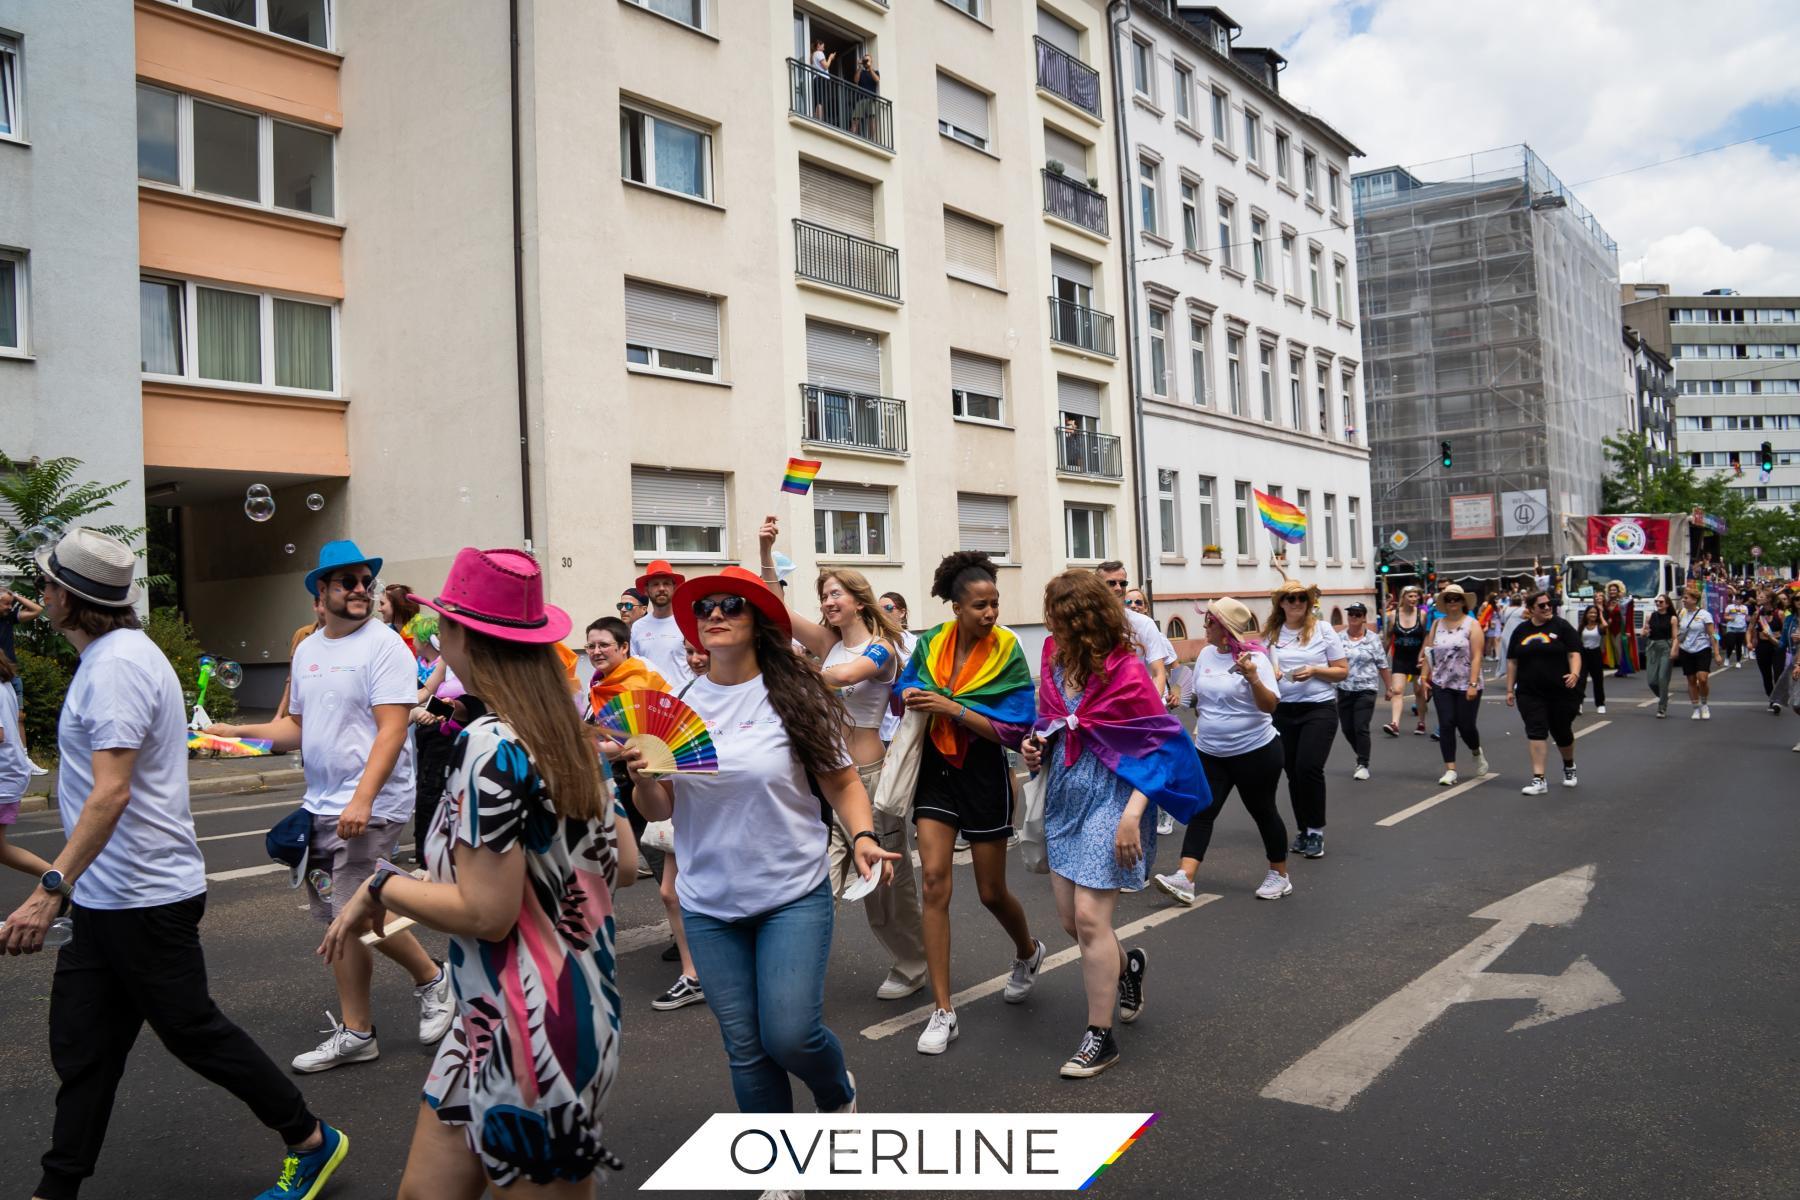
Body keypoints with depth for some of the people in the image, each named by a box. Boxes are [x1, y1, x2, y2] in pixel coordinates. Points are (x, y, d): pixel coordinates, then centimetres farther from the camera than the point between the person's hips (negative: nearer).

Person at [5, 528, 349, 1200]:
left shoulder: (118, 665, -20)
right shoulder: (107, 658, 12)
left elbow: (111, 794, -28)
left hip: (144, 901, -9)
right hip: (101, 896, 9)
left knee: (194, 1032, 3)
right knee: (81, 1049, 13)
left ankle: (311, 1142, 17)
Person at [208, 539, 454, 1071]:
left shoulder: (384, 646, -11)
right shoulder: (308, 650, 14)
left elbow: (392, 730, -18)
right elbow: (299, 727, 20)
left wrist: (362, 799, -25)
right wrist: (238, 731, 6)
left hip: (370, 807, -8)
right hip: (321, 806, 8)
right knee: (338, 917, 11)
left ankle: (431, 979, 15)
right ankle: (354, 1031, 21)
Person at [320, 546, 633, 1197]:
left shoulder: (491, 745, -21)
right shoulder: (564, 734, 4)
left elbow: (486, 912, -22)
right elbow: (622, 866, 9)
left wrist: (382, 886, -9)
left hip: (530, 1032, -8)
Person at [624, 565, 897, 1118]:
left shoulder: (794, 696, -6)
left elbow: (842, 782, 1)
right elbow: (659, 810, 4)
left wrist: (863, 836, -16)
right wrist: (640, 778, -17)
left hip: (794, 892, -3)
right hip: (709, 904, 3)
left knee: (789, 1033, -10)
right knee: (745, 1048, 9)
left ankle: (838, 1095, 25)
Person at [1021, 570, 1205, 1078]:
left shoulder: (1125, 672, -18)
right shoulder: (1054, 660, -1)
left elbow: (1160, 745, -14)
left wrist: (1133, 813, -20)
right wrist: (1036, 746, -4)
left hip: (1110, 799, -7)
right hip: (1064, 796, 7)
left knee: (1089, 916, -8)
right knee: (1070, 917, 12)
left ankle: (1100, 1037, 8)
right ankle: (1127, 963, 43)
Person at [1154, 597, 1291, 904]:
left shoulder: (1254, 658, -14)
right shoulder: (1206, 653, 3)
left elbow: (1270, 706, -21)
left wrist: (1253, 678, -35)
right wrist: (1202, 725, 20)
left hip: (1255, 751, -5)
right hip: (1210, 753, 5)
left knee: (1263, 811, 9)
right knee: (1201, 812, -4)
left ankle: (1279, 875, 27)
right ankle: (1184, 879, -11)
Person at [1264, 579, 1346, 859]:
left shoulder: (1323, 630, -3)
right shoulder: (1271, 634, 6)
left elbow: (1343, 671, -1)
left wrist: (1314, 671, -17)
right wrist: (1269, 674, -8)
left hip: (1319, 709, -4)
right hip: (1283, 711, 4)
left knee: (1309, 768, -14)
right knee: (1292, 772, 9)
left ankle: (1316, 831, 2)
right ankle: (1303, 830, 25)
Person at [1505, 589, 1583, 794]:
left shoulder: (1561, 626, -2)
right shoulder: (1521, 630, 7)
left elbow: (1574, 653, -7)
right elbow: (1512, 661, 10)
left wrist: (1575, 673, -26)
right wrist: (1510, 689, 7)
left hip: (1561, 691, -2)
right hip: (1530, 693, 2)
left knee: (1562, 732, 11)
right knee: (1536, 732, -6)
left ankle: (1569, 766, 40)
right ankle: (1538, 779, -6)